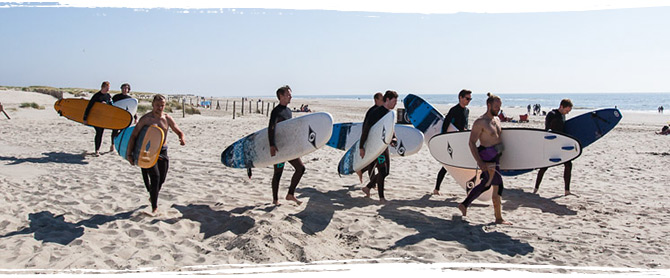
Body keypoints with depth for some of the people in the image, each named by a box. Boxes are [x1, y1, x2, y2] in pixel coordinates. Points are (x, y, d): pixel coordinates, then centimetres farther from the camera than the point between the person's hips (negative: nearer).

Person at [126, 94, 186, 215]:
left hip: (163, 151, 4)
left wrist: (182, 138, -14)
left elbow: (179, 132, 11)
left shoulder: (167, 119, 3)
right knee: (155, 176, -15)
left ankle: (152, 197, 38)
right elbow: (133, 136, -8)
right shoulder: (146, 118, -9)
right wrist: (129, 154, -12)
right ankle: (154, 207, -5)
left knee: (162, 178, 7)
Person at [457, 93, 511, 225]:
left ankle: (464, 205, 30)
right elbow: (471, 142, -16)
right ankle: (498, 218, 4)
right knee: (498, 186, -7)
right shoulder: (480, 122, -14)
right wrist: (479, 162, -21)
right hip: (487, 158, -9)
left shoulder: (497, 119, 13)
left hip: (496, 157, 9)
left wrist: (499, 154, 20)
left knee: (485, 185, 18)